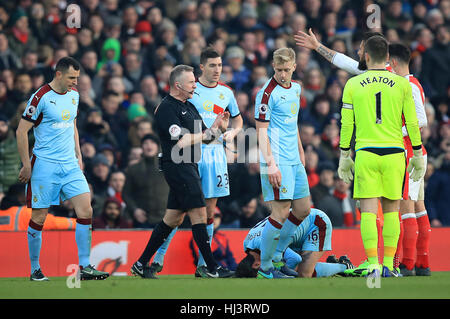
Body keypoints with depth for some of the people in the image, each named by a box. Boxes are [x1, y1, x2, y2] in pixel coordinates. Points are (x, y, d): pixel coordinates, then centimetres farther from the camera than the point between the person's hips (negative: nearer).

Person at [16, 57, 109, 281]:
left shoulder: (73, 95, 10)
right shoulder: (41, 97, -11)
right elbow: (21, 131, -8)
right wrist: (26, 165, -9)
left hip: (70, 165, 6)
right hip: (44, 166, -6)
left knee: (86, 211, -6)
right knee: (39, 218, 0)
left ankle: (85, 267, -3)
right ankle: (35, 269, 13)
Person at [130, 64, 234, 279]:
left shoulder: (189, 107, 19)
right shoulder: (167, 108, -11)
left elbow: (205, 138, 21)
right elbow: (181, 140, -20)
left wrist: (218, 127, 1)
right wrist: (210, 133, -11)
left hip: (189, 167, 10)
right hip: (178, 166, -10)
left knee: (174, 218, 11)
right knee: (198, 213, -11)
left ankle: (142, 264, 17)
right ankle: (211, 268, -10)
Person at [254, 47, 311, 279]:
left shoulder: (295, 88, 13)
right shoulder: (268, 93, -12)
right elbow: (261, 131, -15)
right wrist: (270, 164, -21)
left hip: (294, 160, 9)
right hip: (277, 161, -9)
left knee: (303, 209, 10)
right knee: (281, 212, -10)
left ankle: (277, 257, 21)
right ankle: (265, 267, -1)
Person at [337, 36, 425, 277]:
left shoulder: (353, 85, 2)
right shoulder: (402, 84, 3)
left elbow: (346, 125, 4)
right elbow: (412, 123, 4)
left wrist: (344, 157, 13)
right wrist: (418, 155, 13)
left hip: (365, 152, -1)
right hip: (394, 152, 1)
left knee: (368, 210, -2)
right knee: (391, 209, 11)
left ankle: (373, 264, -13)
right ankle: (389, 265, 9)